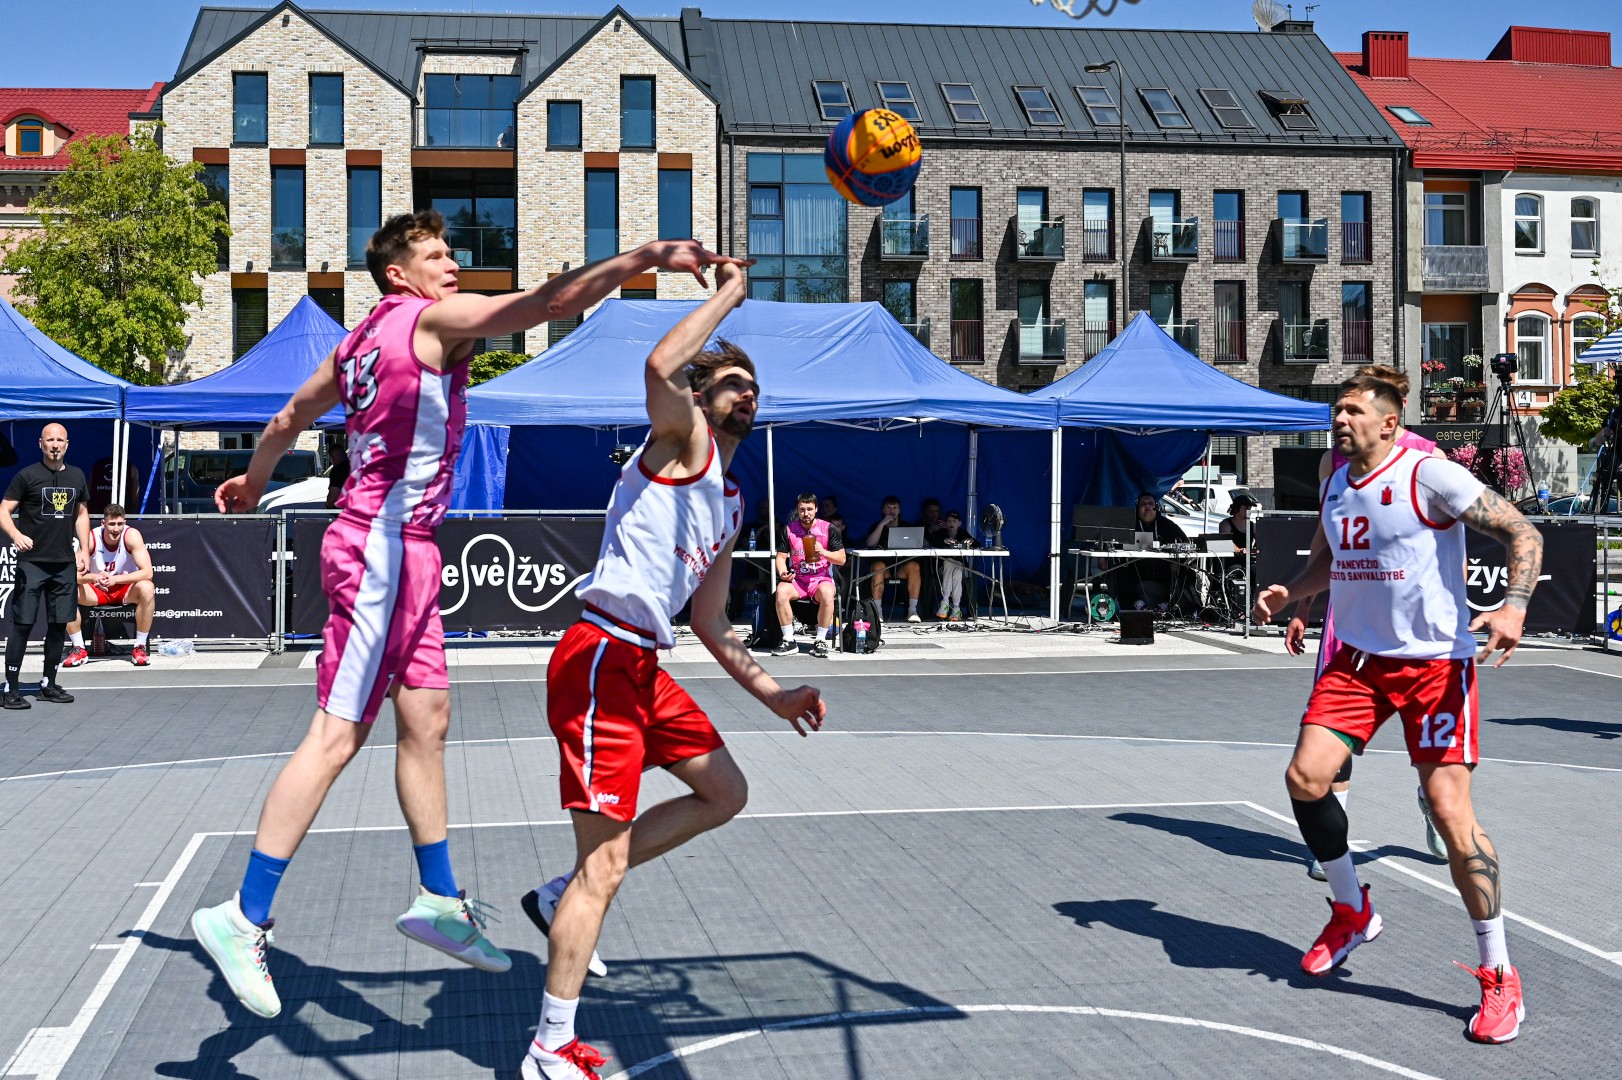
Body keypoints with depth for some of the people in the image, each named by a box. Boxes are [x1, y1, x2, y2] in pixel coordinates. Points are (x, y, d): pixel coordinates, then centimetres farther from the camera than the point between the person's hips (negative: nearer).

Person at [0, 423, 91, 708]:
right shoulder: (27, 476, -5)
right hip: (32, 562, -5)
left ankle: (48, 684, 21)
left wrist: (84, 550, 12)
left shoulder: (77, 476, 10)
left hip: (65, 564, 5)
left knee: (59, 623, 9)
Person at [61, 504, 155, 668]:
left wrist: (115, 579, -39)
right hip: (97, 591, 1)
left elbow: (147, 572, -27)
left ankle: (140, 647, -20)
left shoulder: (131, 535, -20)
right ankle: (79, 649, -11)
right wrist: (93, 577, -43)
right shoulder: (91, 538, -17)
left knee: (147, 588, -35)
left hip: (126, 589, -1)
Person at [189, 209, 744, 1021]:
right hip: (386, 547, -10)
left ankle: (438, 902, 21)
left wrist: (252, 480, 47)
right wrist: (642, 258, -28)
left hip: (398, 549, 10)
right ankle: (243, 918, -4)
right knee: (337, 736, -9)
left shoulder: (360, 340, 18)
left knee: (427, 722, 13)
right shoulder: (434, 318, -8)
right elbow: (543, 304, -23)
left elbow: (291, 417, 30)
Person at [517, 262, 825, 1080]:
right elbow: (660, 366, -25)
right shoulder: (682, 439, -2)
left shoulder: (729, 505, 22)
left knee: (724, 793, 18)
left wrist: (770, 692, 18)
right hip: (600, 658, -9)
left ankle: (563, 896, 21)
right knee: (605, 863, -8)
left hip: (644, 665, 9)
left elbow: (709, 623, 25)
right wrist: (729, 293, -12)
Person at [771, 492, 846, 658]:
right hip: (797, 579, 2)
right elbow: (781, 556, 10)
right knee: (781, 591, -31)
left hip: (821, 579, -2)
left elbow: (841, 559, 3)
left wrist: (823, 552, -15)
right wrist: (783, 573, -11)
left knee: (827, 593, -37)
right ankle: (789, 641, -20)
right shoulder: (789, 529, 8)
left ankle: (820, 641, -22)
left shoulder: (829, 529, 2)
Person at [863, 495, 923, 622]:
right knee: (878, 566, -36)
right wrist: (882, 524, -9)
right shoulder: (877, 526, 13)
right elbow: (870, 544, -5)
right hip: (884, 564, -1)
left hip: (902, 565, 1)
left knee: (913, 566, -32)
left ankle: (912, 610, -36)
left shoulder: (907, 527, 18)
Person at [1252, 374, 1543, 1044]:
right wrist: (1288, 594, 6)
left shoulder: (1430, 474, -14)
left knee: (1449, 807, -12)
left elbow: (1523, 535, -13)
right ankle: (1352, 913, 20)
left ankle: (1499, 976, 2)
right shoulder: (1335, 483, 8)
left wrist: (1514, 606, -30)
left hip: (1435, 662, -7)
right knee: (1304, 777, -5)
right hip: (1358, 657, 7)